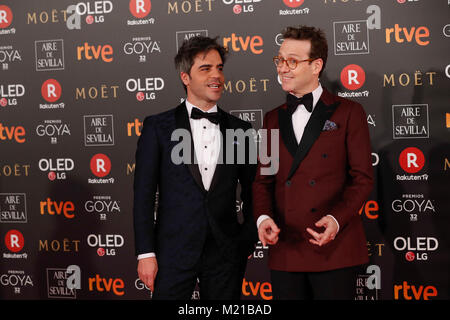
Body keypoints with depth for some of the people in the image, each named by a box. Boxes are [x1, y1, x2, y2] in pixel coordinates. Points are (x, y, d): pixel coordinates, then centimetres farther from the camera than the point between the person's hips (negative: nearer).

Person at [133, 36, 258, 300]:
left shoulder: (240, 130, 7)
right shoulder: (157, 127, 1)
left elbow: (251, 193, 13)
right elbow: (144, 195, -2)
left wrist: (248, 242, 5)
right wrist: (145, 253, -6)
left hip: (226, 255, 2)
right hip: (174, 252, -2)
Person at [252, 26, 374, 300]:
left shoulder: (348, 112, 2)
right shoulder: (273, 119, 14)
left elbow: (363, 177, -3)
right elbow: (263, 179, 14)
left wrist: (336, 219, -18)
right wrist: (263, 216, -6)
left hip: (334, 249, -4)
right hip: (284, 251, 4)